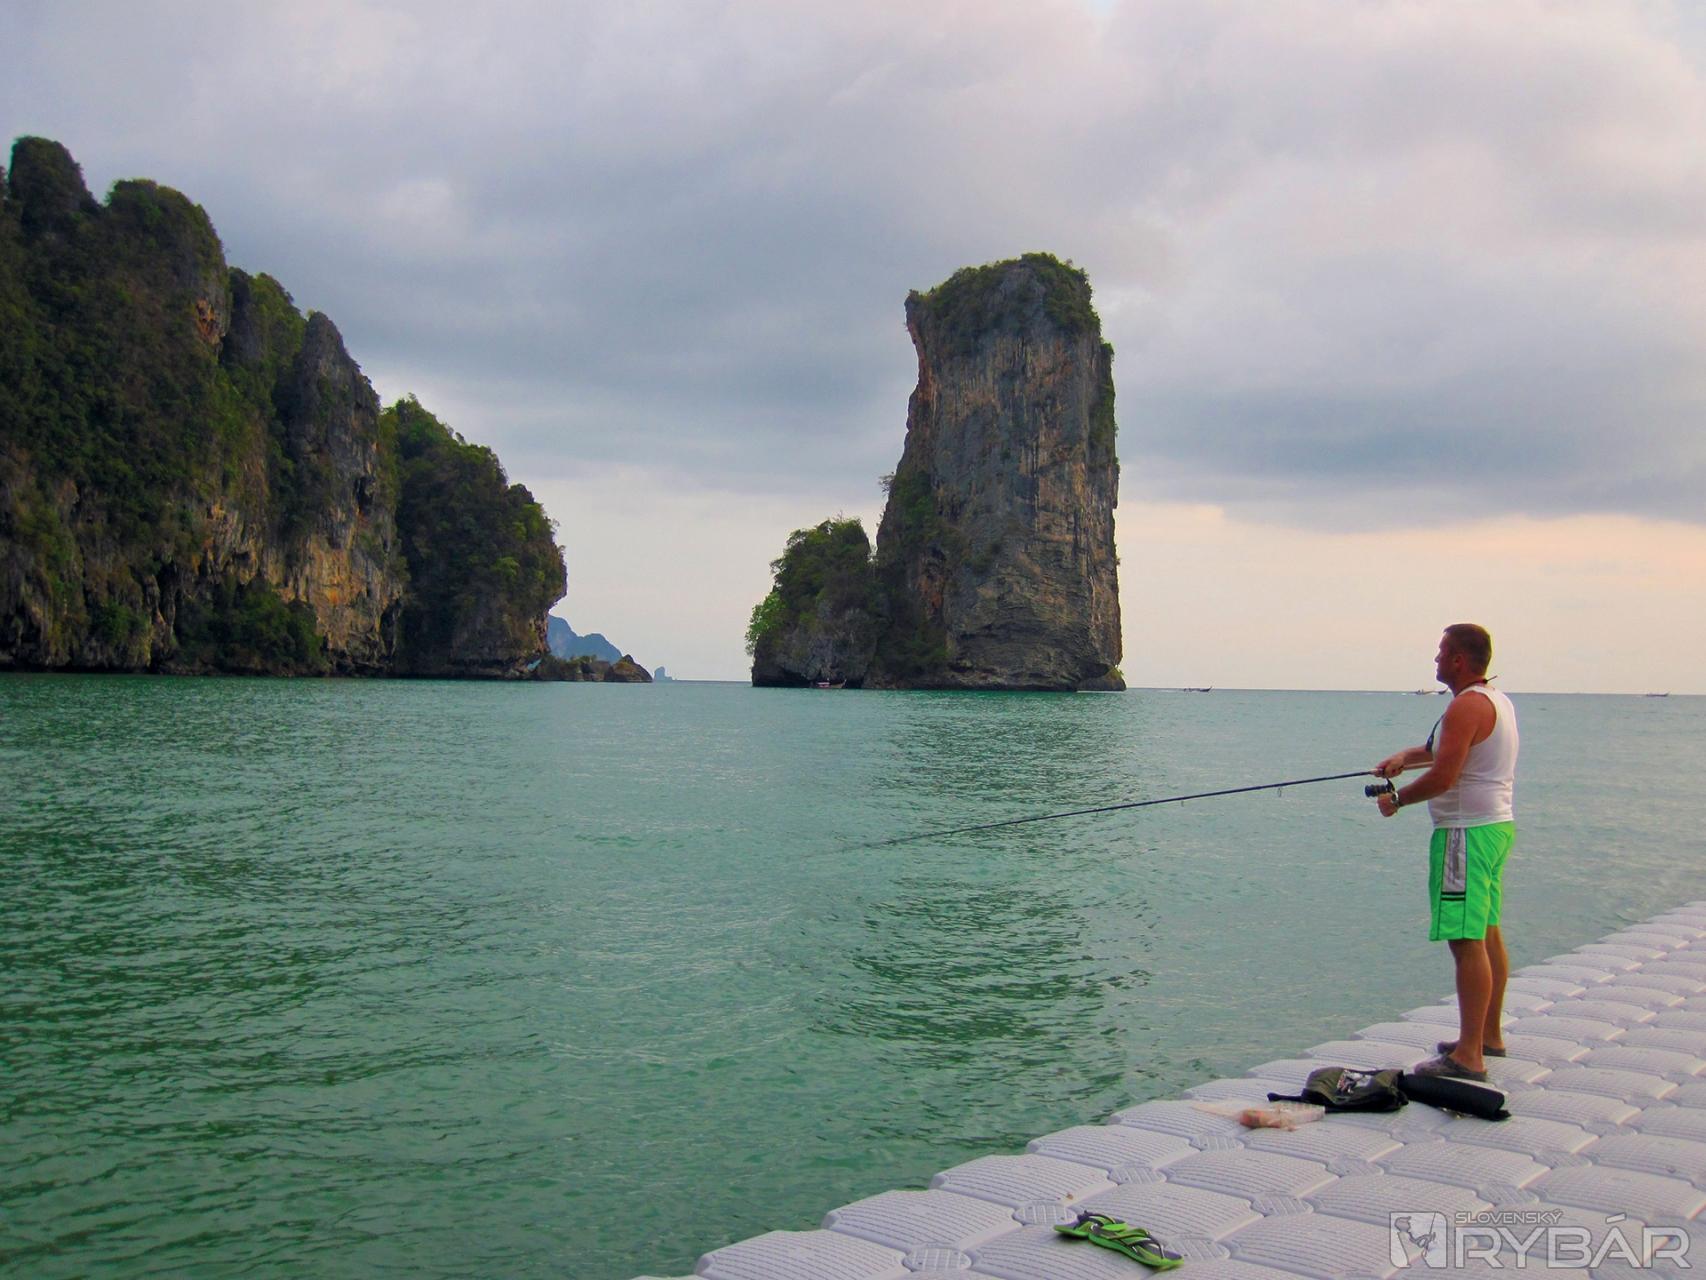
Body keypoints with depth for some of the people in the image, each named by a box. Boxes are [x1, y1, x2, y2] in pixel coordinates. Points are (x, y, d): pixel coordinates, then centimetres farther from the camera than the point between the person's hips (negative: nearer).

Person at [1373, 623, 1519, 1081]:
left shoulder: (1467, 706, -17)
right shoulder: (1497, 700, 16)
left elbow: (1443, 777, -23)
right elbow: (1451, 749, 28)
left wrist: (1396, 799, -7)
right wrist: (1407, 755, 11)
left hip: (1468, 832, -11)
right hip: (1496, 825, 11)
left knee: (1467, 941, -11)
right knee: (1487, 934, 17)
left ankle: (1468, 1056, -11)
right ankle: (1489, 1035, 27)